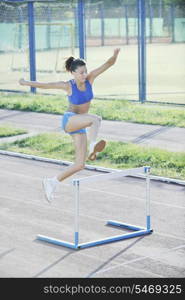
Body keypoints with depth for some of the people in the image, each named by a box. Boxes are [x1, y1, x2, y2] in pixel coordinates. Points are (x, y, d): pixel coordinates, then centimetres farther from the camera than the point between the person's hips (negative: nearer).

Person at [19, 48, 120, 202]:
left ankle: (51, 182, 14)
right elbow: (46, 85, -2)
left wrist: (115, 55, -33)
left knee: (80, 165, 0)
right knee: (96, 119, -35)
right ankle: (93, 146, -60)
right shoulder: (68, 85, -13)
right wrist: (26, 83, 7)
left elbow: (108, 64, -13)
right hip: (69, 120, -6)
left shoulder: (90, 78, -6)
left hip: (80, 125, 6)